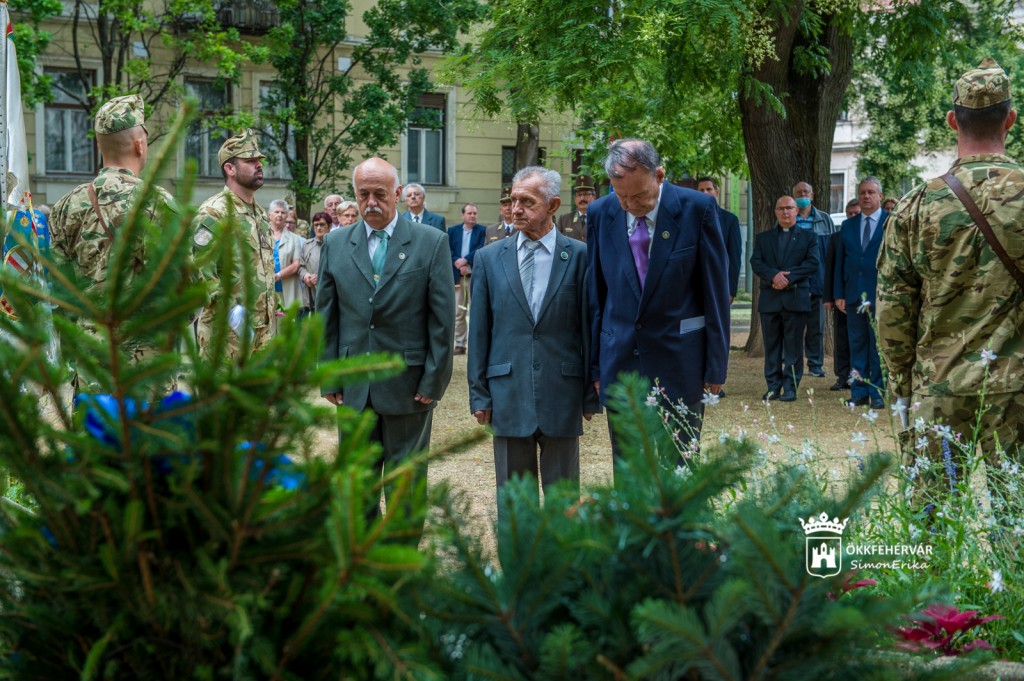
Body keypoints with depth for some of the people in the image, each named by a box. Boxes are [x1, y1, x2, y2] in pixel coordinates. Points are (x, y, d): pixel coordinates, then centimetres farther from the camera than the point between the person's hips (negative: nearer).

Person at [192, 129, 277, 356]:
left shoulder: (261, 214, 17)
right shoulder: (213, 213, -10)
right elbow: (201, 272, -18)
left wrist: (273, 312, 19)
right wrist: (231, 309, -26)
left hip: (263, 329, 8)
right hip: (228, 331, -8)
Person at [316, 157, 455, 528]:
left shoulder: (432, 242, -3)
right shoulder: (335, 243, 6)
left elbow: (443, 318, -5)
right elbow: (326, 315, 7)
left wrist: (434, 381, -8)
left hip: (408, 385, -3)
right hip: (354, 386, 3)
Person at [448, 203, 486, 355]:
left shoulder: (482, 231, 4)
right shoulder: (453, 231, 12)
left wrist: (465, 260, -13)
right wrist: (458, 265, -10)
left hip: (476, 276, -3)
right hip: (457, 276, 3)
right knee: (458, 313, 4)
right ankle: (460, 344, 9)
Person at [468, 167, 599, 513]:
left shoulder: (579, 256, -1)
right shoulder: (489, 258, 6)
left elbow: (589, 327, 1)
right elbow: (479, 331, 7)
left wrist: (591, 393, 1)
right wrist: (479, 393, 4)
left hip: (562, 394, -1)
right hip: (508, 394, 2)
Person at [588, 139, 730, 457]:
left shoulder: (698, 209, -8)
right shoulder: (600, 213, 1)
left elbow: (716, 291, -3)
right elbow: (596, 294, 8)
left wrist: (716, 366, -2)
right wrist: (595, 364, 8)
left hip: (679, 360, -3)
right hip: (620, 359, 3)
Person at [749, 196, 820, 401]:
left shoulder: (808, 237, 10)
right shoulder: (763, 238, 14)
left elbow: (812, 263, -3)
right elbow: (756, 262, 1)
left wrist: (788, 277, -14)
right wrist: (774, 275, -16)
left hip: (796, 297, -2)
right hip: (770, 299, 2)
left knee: (794, 346, -1)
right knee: (771, 345, 4)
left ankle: (790, 387, 2)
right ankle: (773, 386, 9)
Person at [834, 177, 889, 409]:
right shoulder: (848, 225, 13)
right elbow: (840, 261, 12)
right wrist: (838, 294, 5)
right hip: (854, 294, 4)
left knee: (879, 346, -1)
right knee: (857, 345, 7)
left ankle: (877, 393, 4)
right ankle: (859, 392, 11)